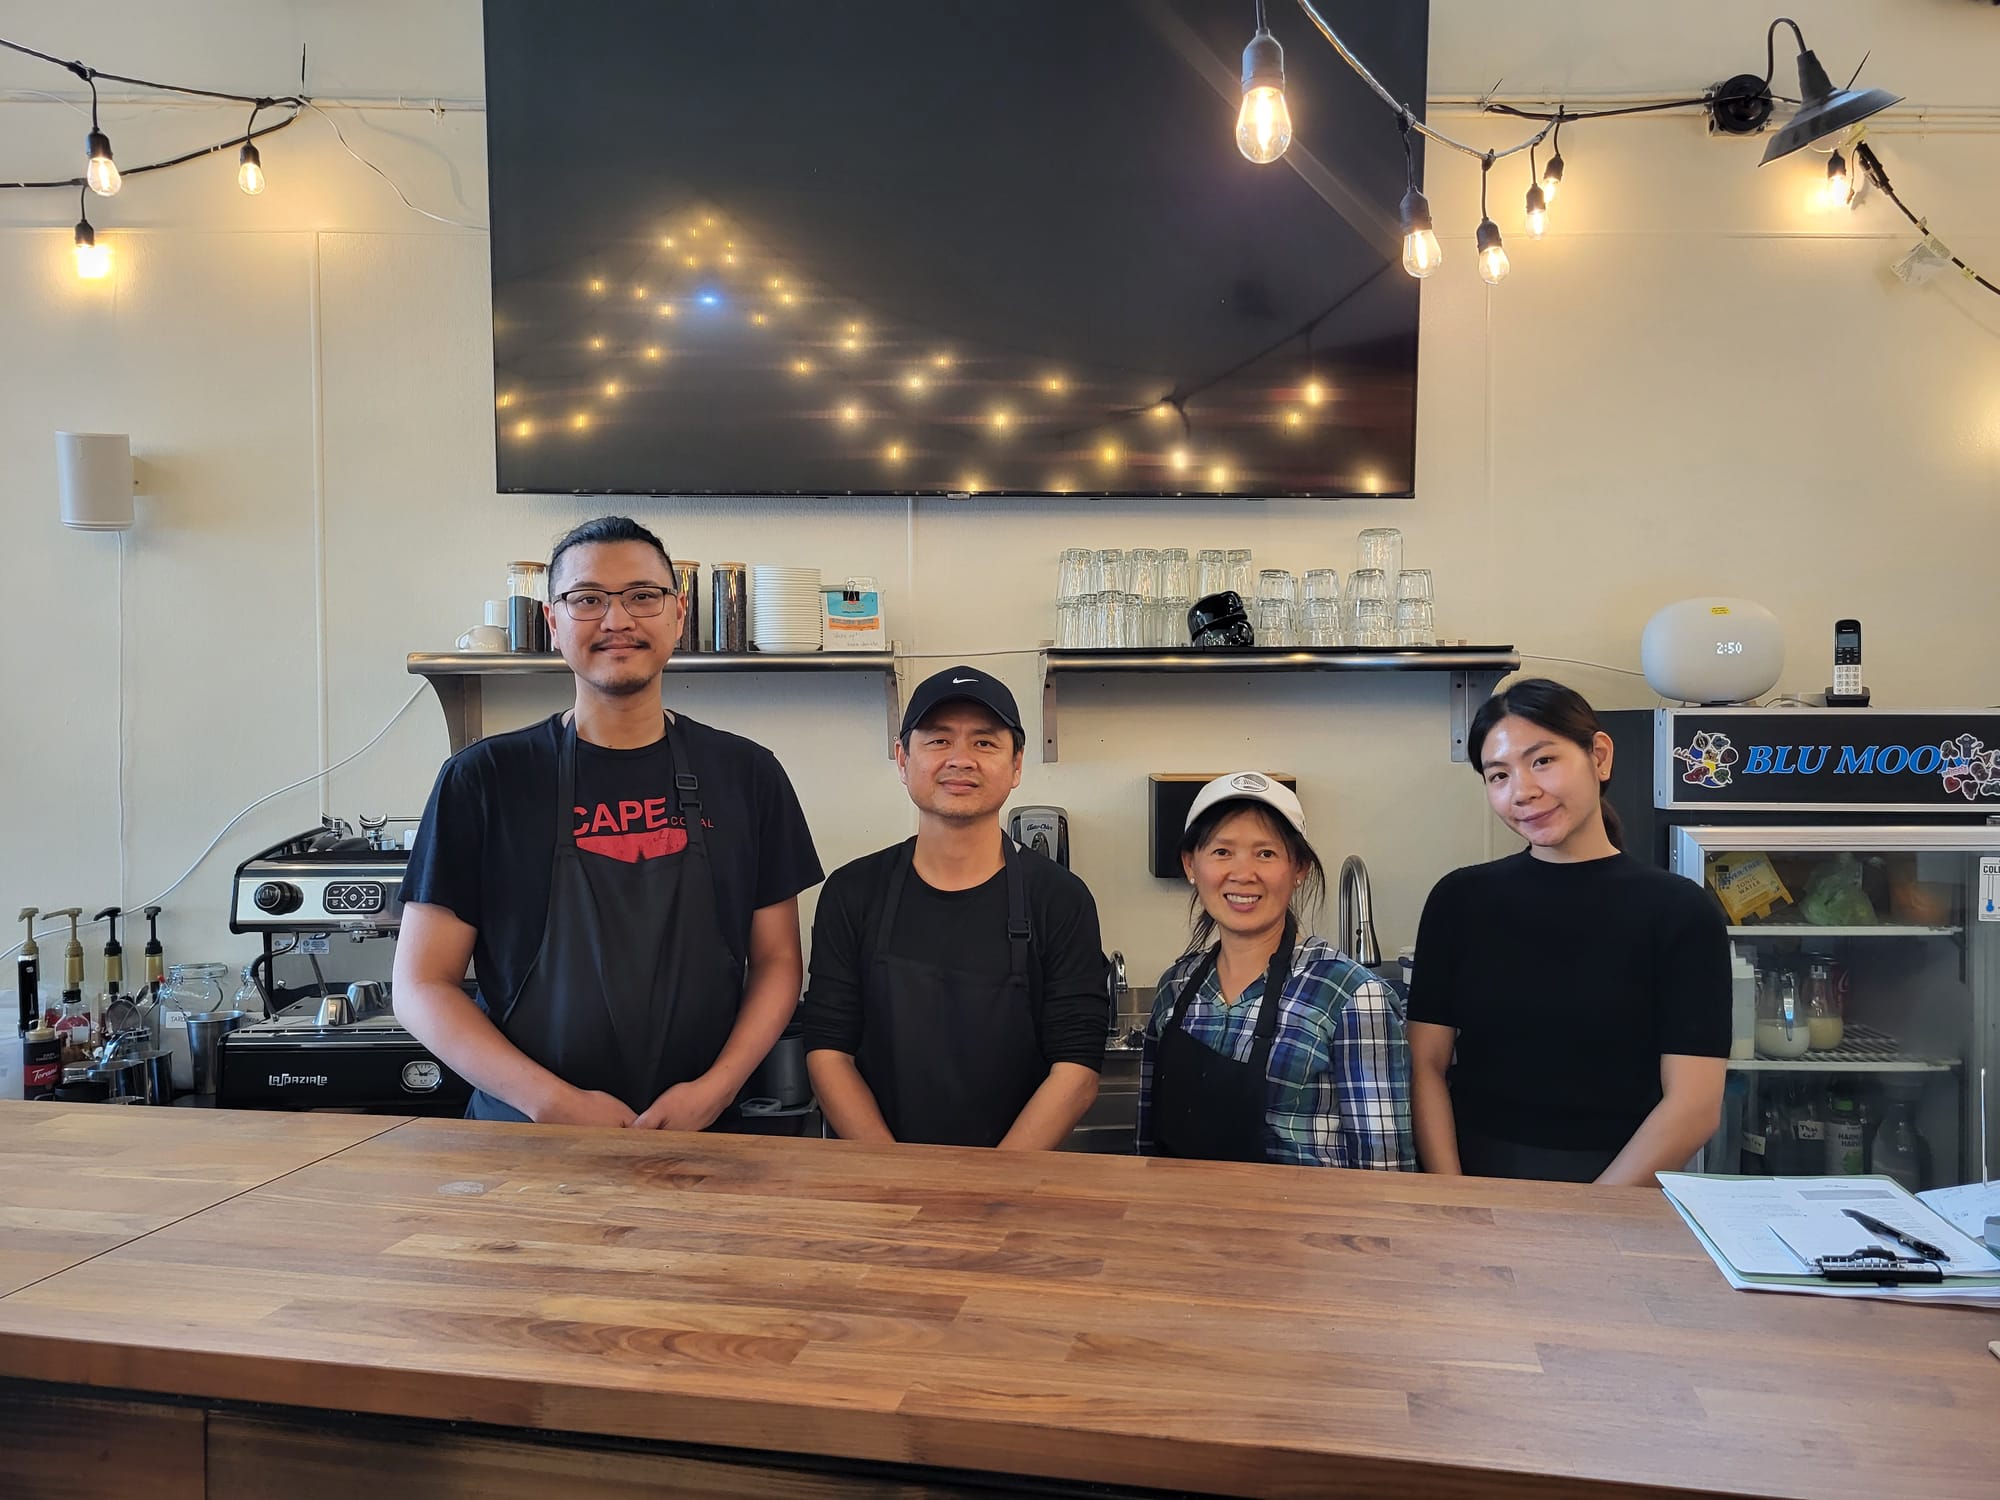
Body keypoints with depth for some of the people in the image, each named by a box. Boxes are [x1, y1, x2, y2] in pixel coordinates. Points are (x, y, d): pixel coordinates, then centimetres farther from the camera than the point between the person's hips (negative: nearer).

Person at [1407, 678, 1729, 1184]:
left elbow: (1694, 1105, -5)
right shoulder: (1460, 898, 7)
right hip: (1476, 1173, 1)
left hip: (1619, 1185, -1)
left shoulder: (1679, 912, 0)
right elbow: (1426, 1065, 3)